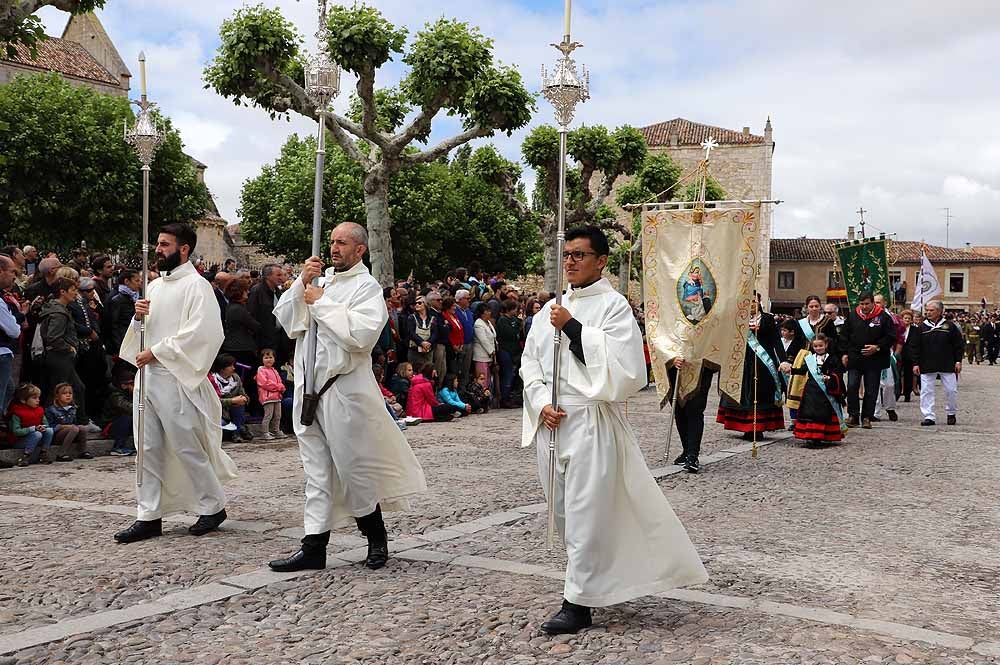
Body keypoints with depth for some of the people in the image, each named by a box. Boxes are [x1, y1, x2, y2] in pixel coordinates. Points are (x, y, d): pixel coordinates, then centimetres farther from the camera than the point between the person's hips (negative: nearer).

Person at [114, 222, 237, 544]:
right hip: (148, 374, 8)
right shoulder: (154, 286, 16)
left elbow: (198, 333, -18)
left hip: (176, 378, -8)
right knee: (149, 448, 7)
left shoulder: (195, 285, -8)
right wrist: (139, 317, -1)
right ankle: (149, 516, 13)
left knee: (187, 447, 0)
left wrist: (156, 352, -16)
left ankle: (213, 506, 17)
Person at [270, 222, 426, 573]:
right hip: (310, 386, 6)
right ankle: (314, 547, 13)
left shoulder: (367, 287, -5)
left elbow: (361, 333, -21)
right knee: (317, 471, 9)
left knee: (355, 468, 4)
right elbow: (285, 319, 6)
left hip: (345, 389, -6)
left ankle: (377, 538, 23)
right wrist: (302, 284, -7)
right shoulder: (320, 280, 13)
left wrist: (321, 303, -15)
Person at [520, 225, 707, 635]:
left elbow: (619, 359, -17)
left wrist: (573, 327, -16)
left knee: (587, 512, -5)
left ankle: (578, 603, 2)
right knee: (563, 511, 12)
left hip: (592, 421, -6)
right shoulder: (551, 309, 14)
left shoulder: (613, 305, -4)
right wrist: (542, 403, -3)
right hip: (551, 421, 7)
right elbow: (530, 363, 13)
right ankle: (597, 582, 29)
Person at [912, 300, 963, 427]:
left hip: (947, 365, -1)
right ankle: (929, 416, 3)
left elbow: (959, 344, 5)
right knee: (926, 391, -2)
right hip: (927, 366, 1)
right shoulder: (922, 327, 4)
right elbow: (916, 347, 5)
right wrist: (916, 363, 0)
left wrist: (958, 361, 0)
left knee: (951, 390, 4)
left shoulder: (950, 326, 1)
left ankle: (952, 413, 24)